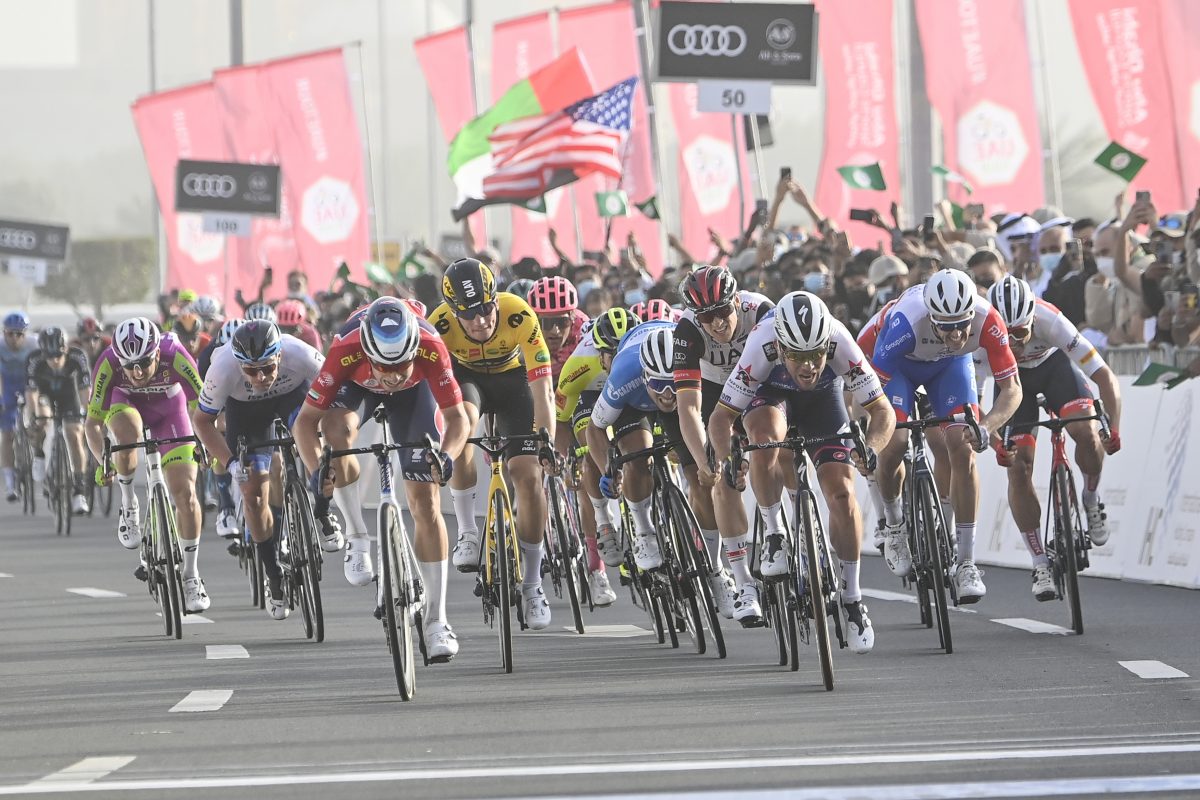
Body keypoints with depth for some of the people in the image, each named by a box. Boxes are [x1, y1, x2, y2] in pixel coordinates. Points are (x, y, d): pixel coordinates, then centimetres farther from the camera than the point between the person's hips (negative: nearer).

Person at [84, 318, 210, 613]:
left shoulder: (174, 356, -36)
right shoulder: (108, 364, -34)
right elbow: (93, 423, -29)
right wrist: (102, 461, -44)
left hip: (168, 407, 0)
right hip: (126, 403, 0)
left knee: (185, 493, -10)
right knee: (127, 434, -38)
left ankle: (191, 576, 5)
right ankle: (128, 505, -12)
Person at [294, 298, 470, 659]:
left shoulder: (431, 349, -39)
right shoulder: (346, 351, -41)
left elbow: (457, 418, -29)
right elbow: (306, 420, -33)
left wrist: (446, 454, -50)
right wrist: (318, 473, -48)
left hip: (414, 390, 0)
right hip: (358, 385, 0)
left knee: (425, 501, -8)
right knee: (336, 429, -36)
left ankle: (436, 620, -2)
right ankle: (359, 538, -17)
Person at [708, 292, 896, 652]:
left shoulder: (840, 344, -37)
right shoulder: (762, 347, -38)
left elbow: (882, 411, -27)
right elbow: (721, 417, -29)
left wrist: (869, 447, -47)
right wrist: (726, 460, -48)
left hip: (823, 397, 1)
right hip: (770, 392, -1)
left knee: (841, 491, -13)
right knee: (765, 433, -36)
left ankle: (851, 597, 4)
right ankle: (773, 534, -15)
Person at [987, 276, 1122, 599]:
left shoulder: (1050, 321, -37)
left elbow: (1105, 376, -33)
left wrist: (1114, 427, -44)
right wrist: (995, 442, -42)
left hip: (1053, 364, -1)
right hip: (1012, 376, 1)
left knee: (1086, 433, -27)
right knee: (1017, 467, -12)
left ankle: (1092, 501, 3)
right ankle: (1040, 566, -2)